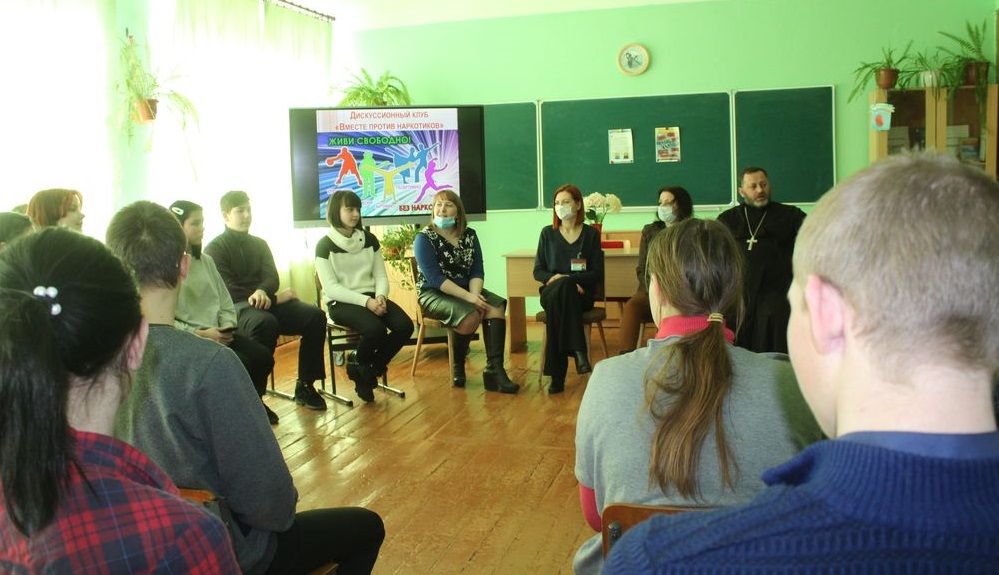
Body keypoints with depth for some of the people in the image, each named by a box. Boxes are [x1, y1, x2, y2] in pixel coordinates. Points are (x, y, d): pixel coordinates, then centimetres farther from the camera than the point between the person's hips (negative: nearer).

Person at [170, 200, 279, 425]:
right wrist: (200, 334, -18)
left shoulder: (206, 260, 15)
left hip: (217, 333, 7)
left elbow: (225, 301, 16)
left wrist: (228, 326, -3)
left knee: (264, 357, -12)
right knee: (240, 363, -26)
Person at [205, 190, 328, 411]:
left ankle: (305, 385, -9)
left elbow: (272, 277, 6)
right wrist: (274, 299, -14)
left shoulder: (259, 244, 20)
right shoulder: (215, 249, 1)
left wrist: (263, 292, -20)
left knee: (315, 315, -18)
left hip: (265, 300, 6)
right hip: (235, 307, -6)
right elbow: (228, 289, -10)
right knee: (266, 322, -40)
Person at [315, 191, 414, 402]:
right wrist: (365, 301, -22)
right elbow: (331, 287, -11)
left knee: (405, 325, -21)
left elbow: (381, 276, 9)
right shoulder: (325, 245, -3)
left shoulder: (369, 239, 11)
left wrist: (380, 296, -15)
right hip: (341, 302, -5)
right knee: (375, 328, -33)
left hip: (371, 298, 5)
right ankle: (359, 364, 1)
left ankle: (370, 369, 0)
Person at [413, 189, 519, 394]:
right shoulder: (424, 238, -7)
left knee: (496, 306, -23)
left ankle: (495, 369, -29)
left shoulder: (469, 235, 8)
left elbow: (477, 271, 3)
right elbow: (435, 278, -16)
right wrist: (468, 296, -25)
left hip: (467, 291, 5)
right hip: (433, 294, -5)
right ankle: (457, 367, -7)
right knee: (470, 315, -32)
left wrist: (475, 294, -19)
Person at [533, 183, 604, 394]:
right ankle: (578, 352, -39)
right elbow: (538, 271, 9)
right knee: (560, 290, -37)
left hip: (581, 293, -1)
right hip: (552, 292, 1)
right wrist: (558, 279, -12)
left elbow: (597, 273, 1)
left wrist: (566, 278, -13)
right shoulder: (548, 233, 11)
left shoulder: (591, 233, 7)